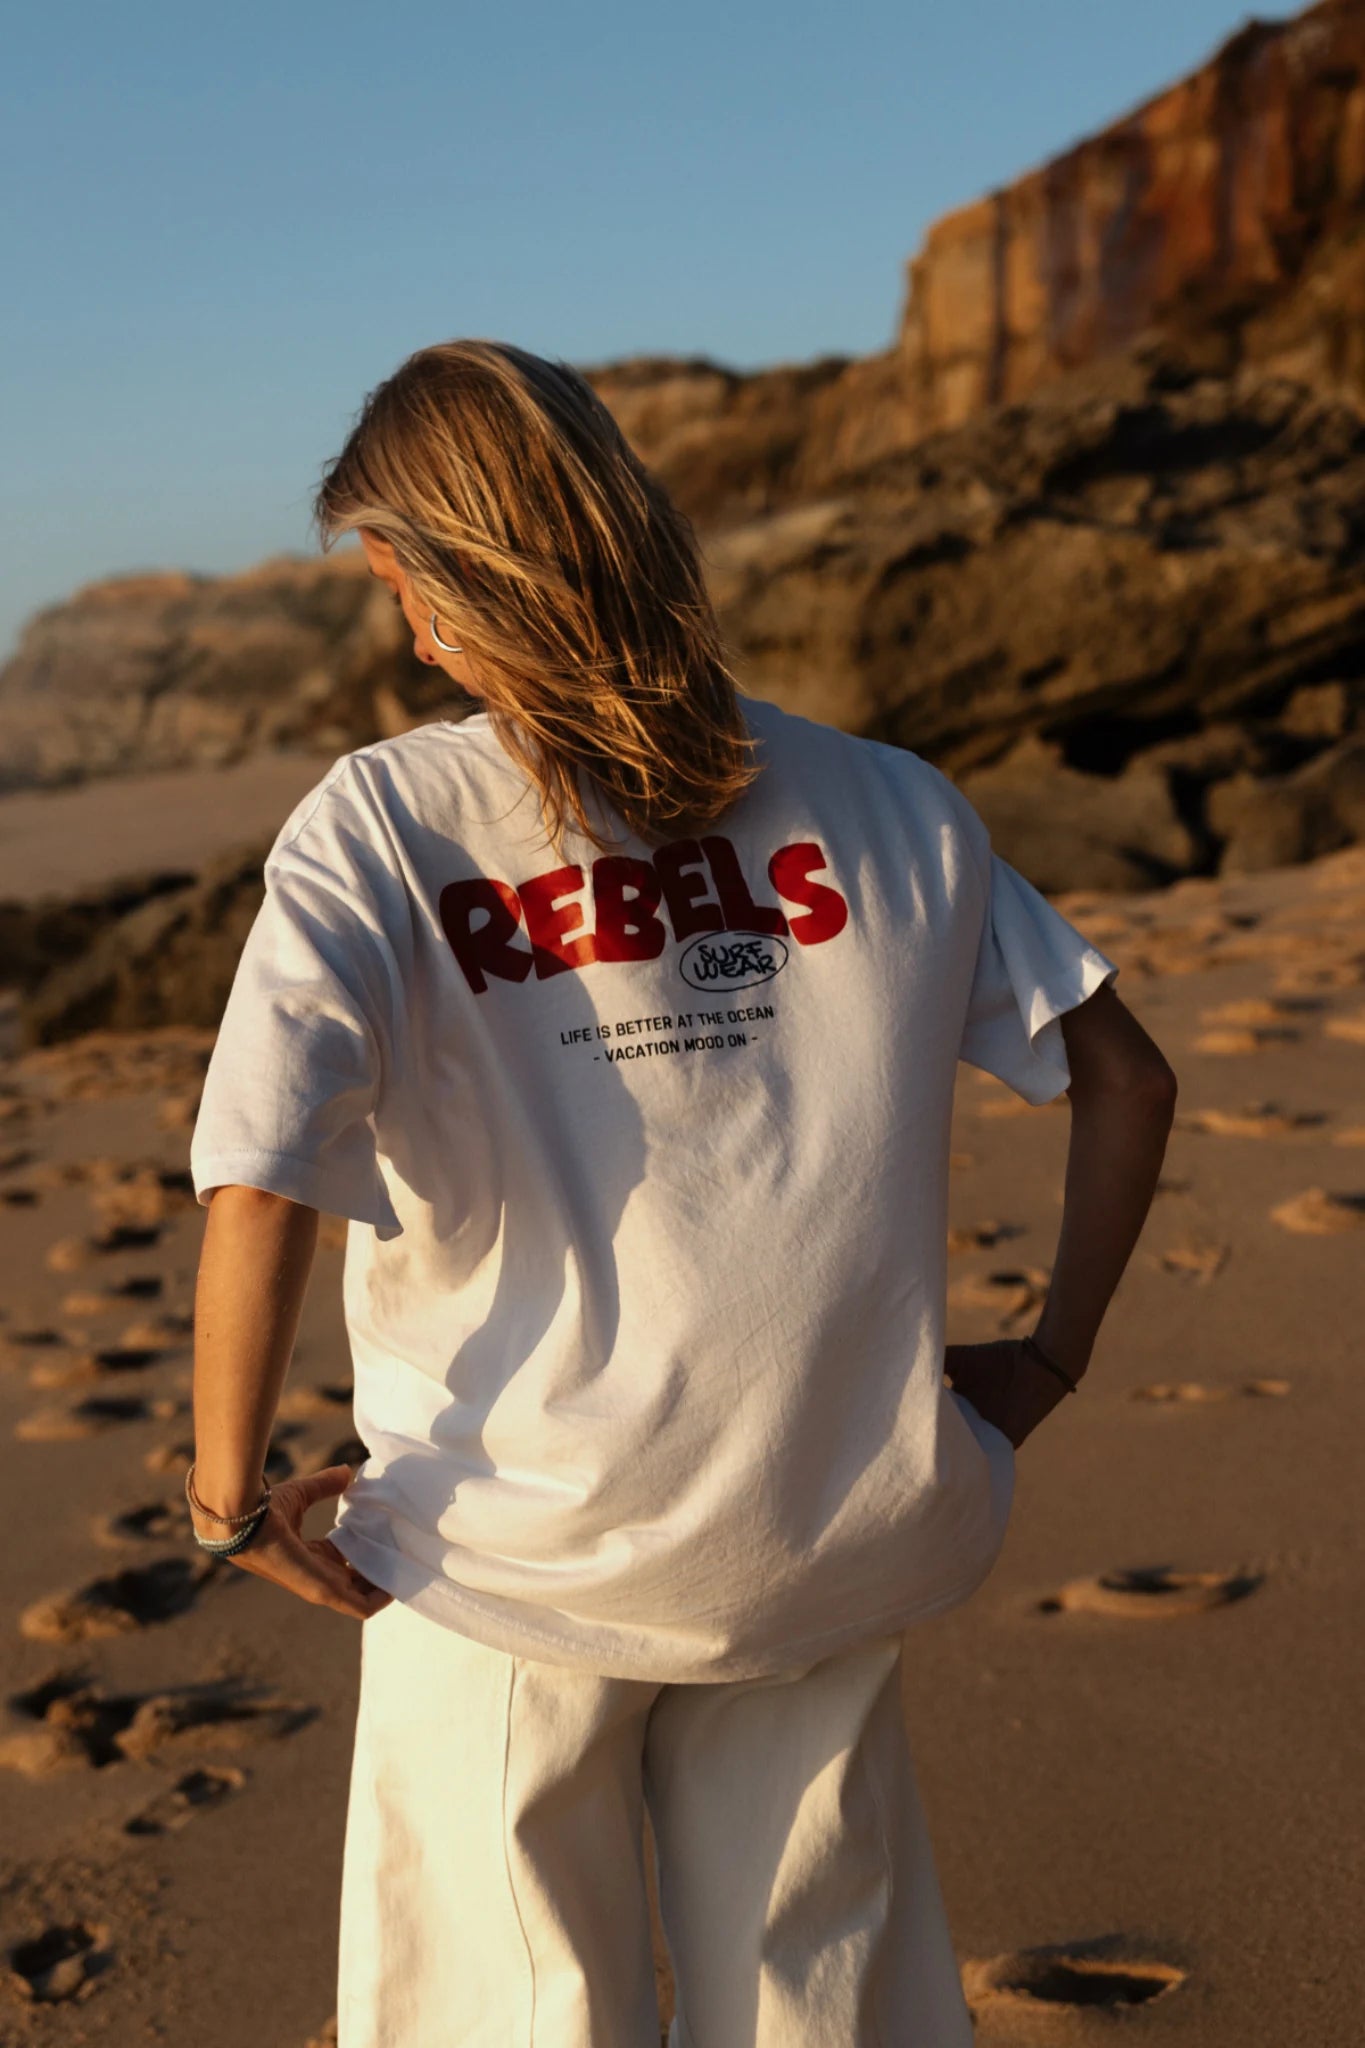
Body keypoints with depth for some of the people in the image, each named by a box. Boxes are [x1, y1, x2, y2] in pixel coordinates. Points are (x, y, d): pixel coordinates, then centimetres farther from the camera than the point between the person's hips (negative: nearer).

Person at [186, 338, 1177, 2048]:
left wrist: (231, 1495, -8)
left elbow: (256, 1196, -22)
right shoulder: (882, 806, -1)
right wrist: (1048, 1361, 13)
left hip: (518, 1561, -3)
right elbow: (1127, 1083, 4)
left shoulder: (377, 827, -12)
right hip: (821, 1548, 3)